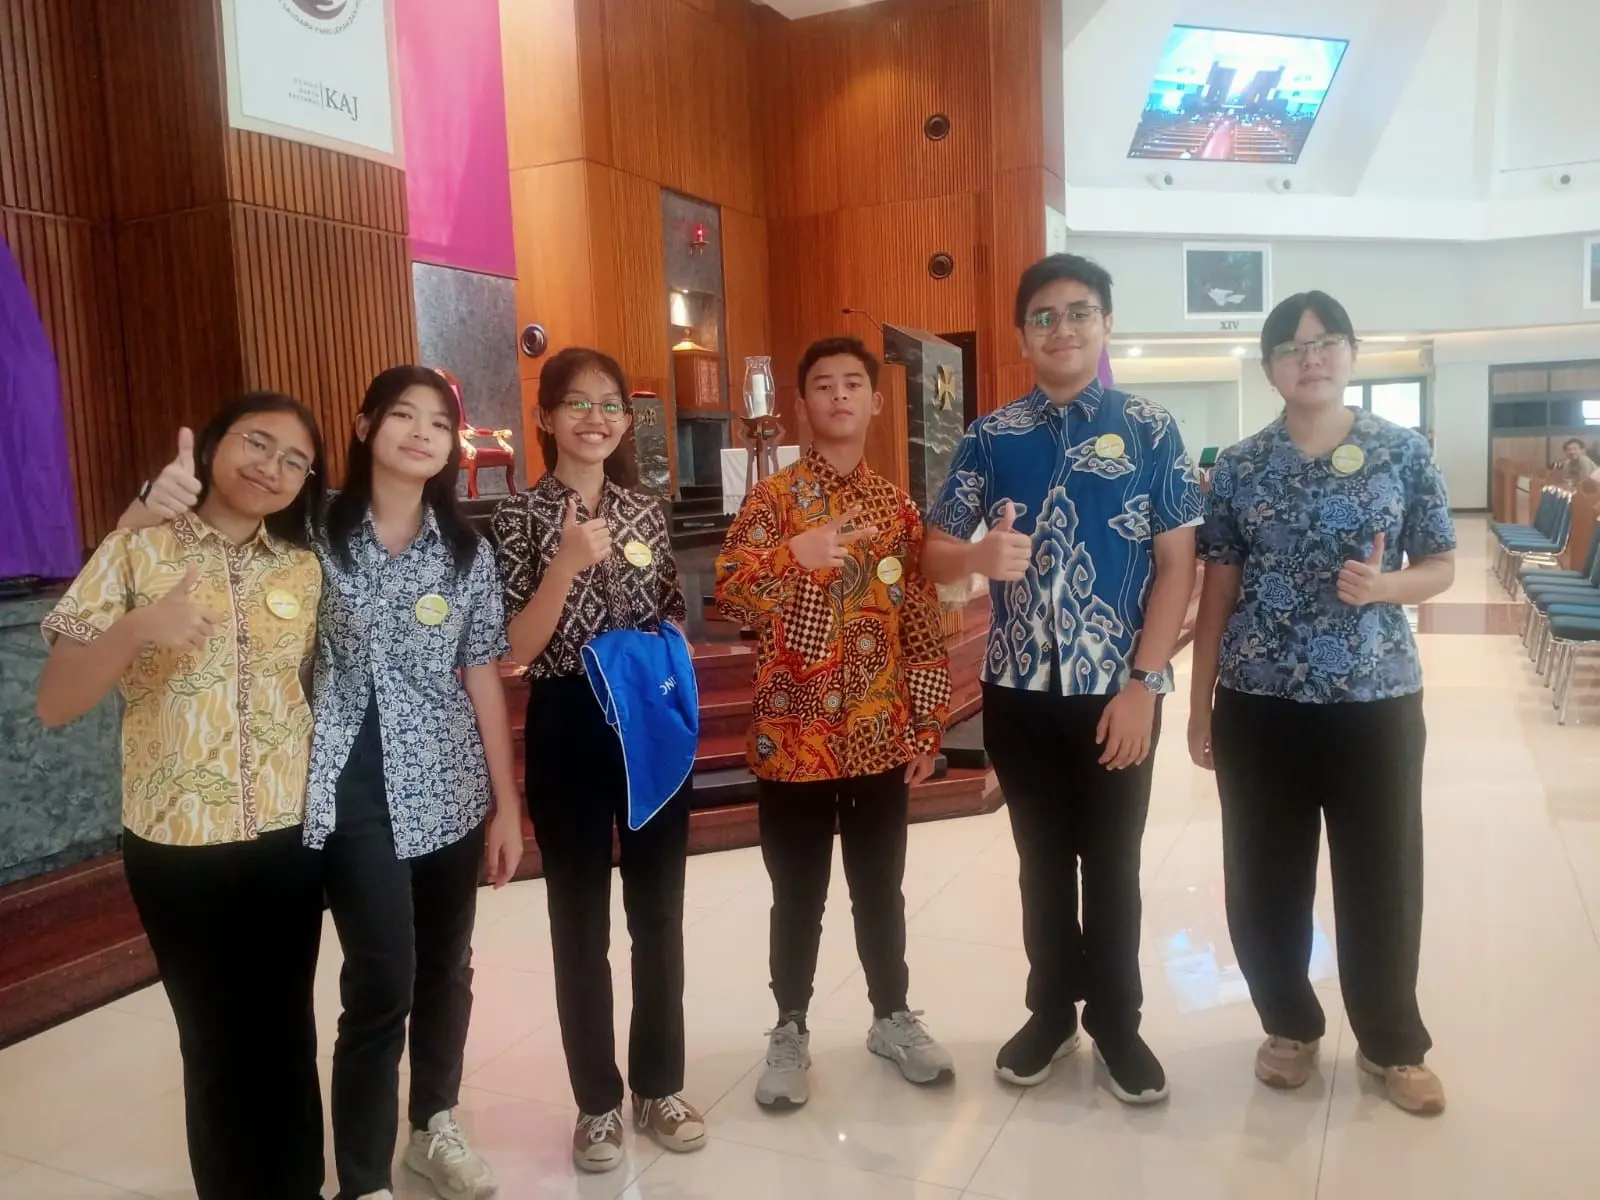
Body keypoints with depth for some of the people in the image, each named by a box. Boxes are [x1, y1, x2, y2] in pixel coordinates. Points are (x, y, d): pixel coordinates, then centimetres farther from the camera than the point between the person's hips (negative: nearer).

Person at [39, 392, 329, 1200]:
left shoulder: (305, 570, 3)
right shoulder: (137, 550, -5)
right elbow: (55, 704, -9)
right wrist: (136, 629, -26)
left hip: (288, 837, 2)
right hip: (178, 845, -2)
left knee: (287, 1033, 11)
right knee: (217, 1042, 9)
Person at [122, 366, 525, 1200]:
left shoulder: (468, 551, 2)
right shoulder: (313, 532, -4)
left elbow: (483, 680, 4)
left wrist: (507, 803, 4)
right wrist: (158, 503, -22)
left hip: (449, 788, 3)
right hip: (353, 788, -3)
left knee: (445, 965, 15)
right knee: (381, 981, -5)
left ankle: (435, 1126, 39)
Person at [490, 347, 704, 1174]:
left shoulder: (646, 510, 6)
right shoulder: (520, 516, -5)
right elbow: (514, 650, -12)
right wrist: (567, 563, -23)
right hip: (568, 729, -3)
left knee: (659, 912, 12)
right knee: (581, 923, 8)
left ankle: (660, 1087, 30)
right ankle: (598, 1102, 26)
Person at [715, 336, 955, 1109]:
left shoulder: (898, 508, 6)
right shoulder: (772, 497, -4)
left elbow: (923, 625, 7)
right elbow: (730, 595, -17)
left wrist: (927, 725, 4)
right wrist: (796, 554, -33)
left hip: (881, 737, 3)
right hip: (794, 736, -3)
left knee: (880, 888, 16)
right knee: (798, 896, 10)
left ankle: (894, 1017, 35)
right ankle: (790, 1031, 28)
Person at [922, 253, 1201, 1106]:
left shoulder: (1151, 432, -2)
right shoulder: (989, 438, 2)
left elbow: (1177, 562, -5)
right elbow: (934, 557, 2)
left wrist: (1144, 682, -12)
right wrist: (981, 556, -22)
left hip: (1117, 690, -2)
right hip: (1018, 690, 2)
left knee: (1112, 863, 10)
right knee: (1043, 860, 15)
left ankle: (1116, 1022, 30)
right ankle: (1052, 1011, 33)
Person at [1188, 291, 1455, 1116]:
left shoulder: (1404, 452, 1)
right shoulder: (1238, 466, 2)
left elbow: (1442, 566, 5)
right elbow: (1218, 585, 3)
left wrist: (1386, 586, -18)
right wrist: (1200, 702, 2)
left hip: (1376, 697, 0)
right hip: (1259, 700, 1)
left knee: (1382, 877, 9)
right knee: (1264, 877, 8)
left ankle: (1392, 1044, 31)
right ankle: (1290, 1027, 31)